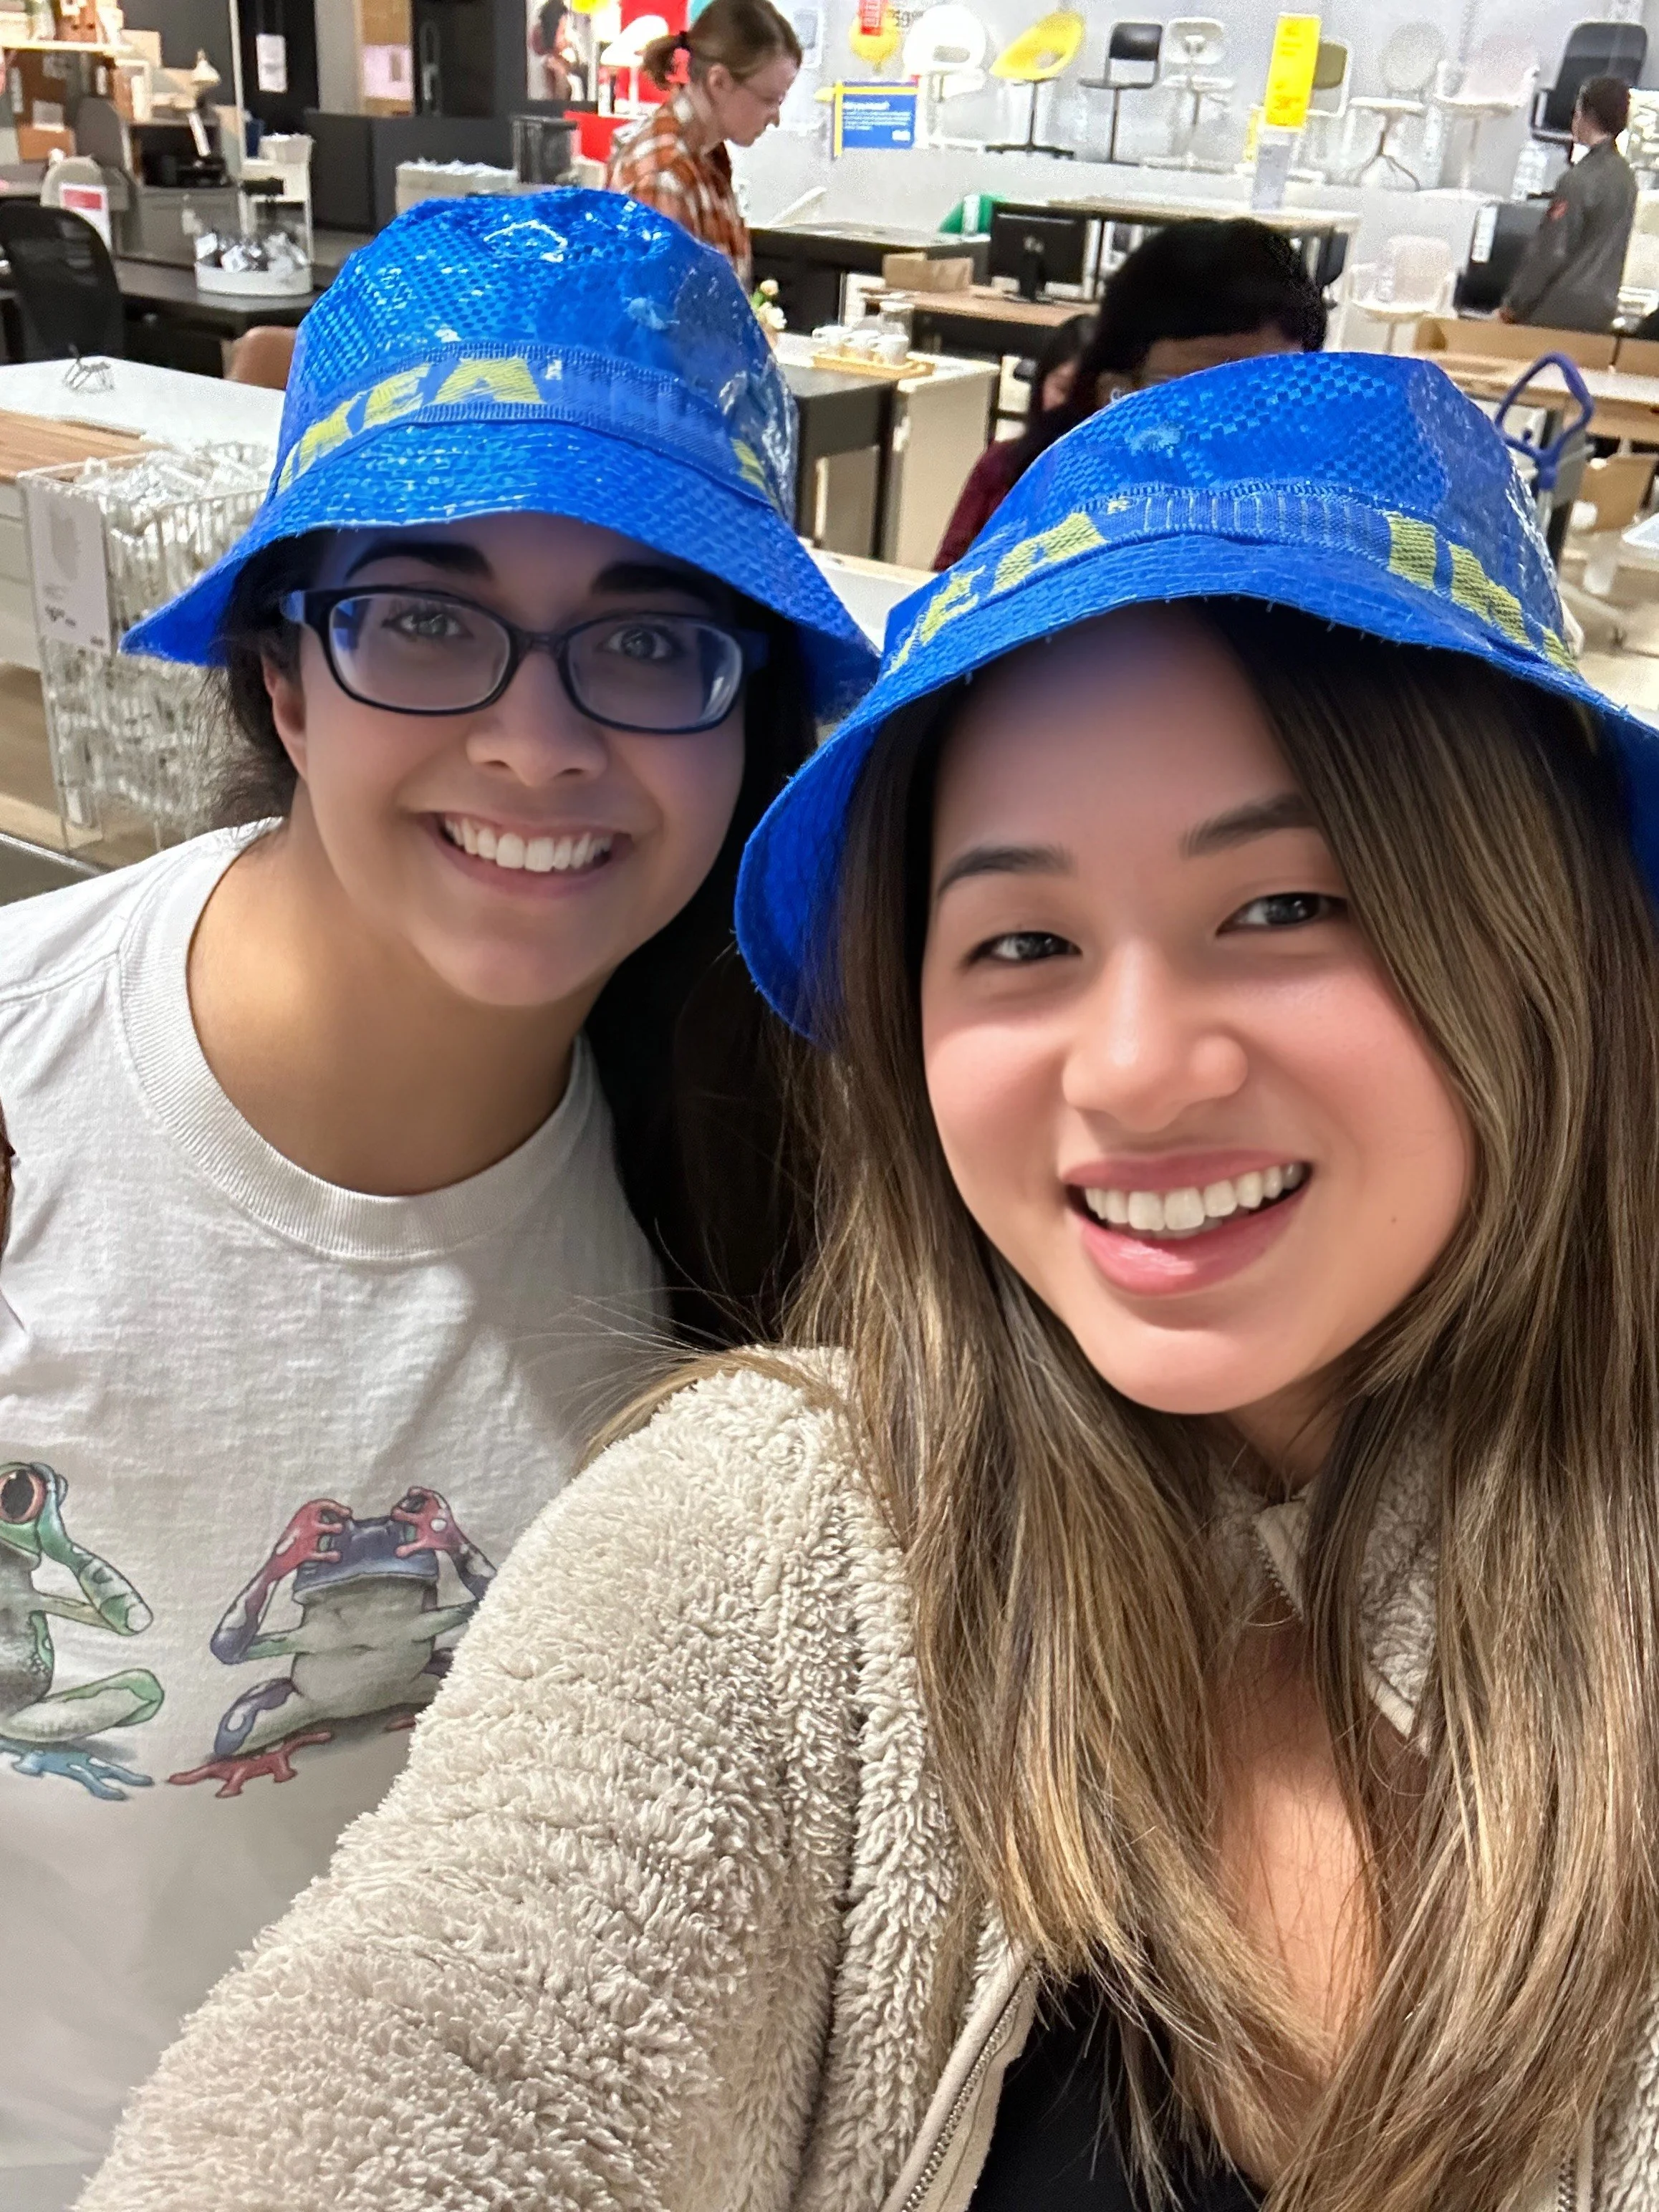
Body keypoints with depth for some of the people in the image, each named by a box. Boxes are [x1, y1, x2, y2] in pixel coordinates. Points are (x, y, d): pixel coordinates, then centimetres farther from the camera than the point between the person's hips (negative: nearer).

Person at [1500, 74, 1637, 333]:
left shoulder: (1578, 180, -15)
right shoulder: (1626, 176, 10)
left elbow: (1549, 251, -15)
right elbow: (1613, 251, 15)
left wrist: (1512, 306, -9)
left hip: (1560, 312, -7)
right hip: (1601, 312, 8)